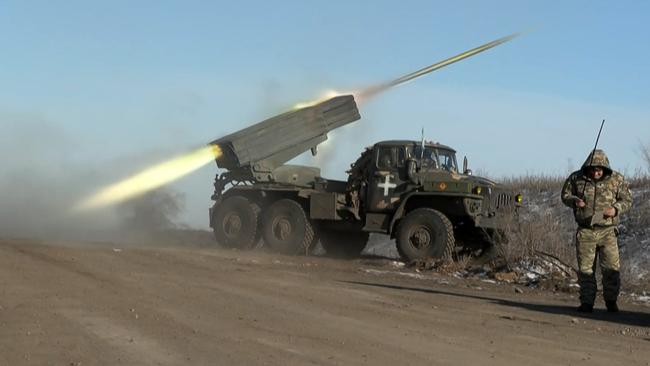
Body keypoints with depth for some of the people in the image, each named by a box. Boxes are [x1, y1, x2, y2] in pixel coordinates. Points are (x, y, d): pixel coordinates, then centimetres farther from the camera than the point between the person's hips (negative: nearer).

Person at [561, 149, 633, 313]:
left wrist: (615, 209, -14)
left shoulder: (616, 180, -1)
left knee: (611, 268, -1)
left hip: (607, 231, 0)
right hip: (585, 232, 0)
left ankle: (611, 300, 16)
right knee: (585, 269, 2)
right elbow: (565, 195, 11)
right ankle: (587, 302, 12)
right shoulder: (576, 178, 0)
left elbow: (627, 200, 6)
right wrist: (574, 201, -11)